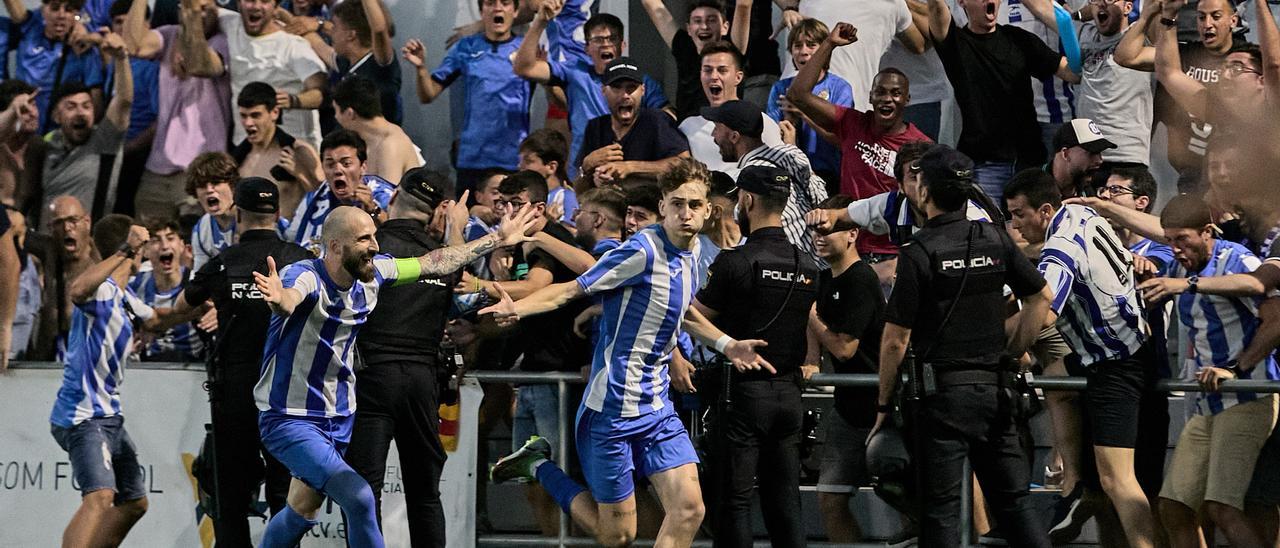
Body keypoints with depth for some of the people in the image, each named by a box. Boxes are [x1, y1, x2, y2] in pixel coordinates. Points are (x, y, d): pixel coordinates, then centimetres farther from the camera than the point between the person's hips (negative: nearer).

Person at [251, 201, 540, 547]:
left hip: (340, 419, 8)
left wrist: (498, 239, 17)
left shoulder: (372, 272, -3)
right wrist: (278, 297, -73)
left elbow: (435, 263, 11)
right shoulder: (305, 276, -24)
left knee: (302, 512, 17)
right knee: (359, 499, -23)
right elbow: (290, 297, -48)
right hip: (290, 420, -8)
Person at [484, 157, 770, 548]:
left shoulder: (691, 251, 7)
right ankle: (538, 465, 21)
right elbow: (572, 289, -17)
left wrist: (726, 345, 16)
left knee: (688, 509, -7)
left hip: (656, 406, 7)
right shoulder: (644, 250, -18)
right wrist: (517, 308, -34)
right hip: (613, 409, -7)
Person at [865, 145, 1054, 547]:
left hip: (944, 391, -5)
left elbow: (896, 340, -10)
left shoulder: (919, 253, -11)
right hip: (996, 389, 5)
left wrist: (884, 404, 0)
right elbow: (1041, 297, 13)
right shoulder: (995, 239, 5)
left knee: (940, 509, -1)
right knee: (1013, 500, 11)